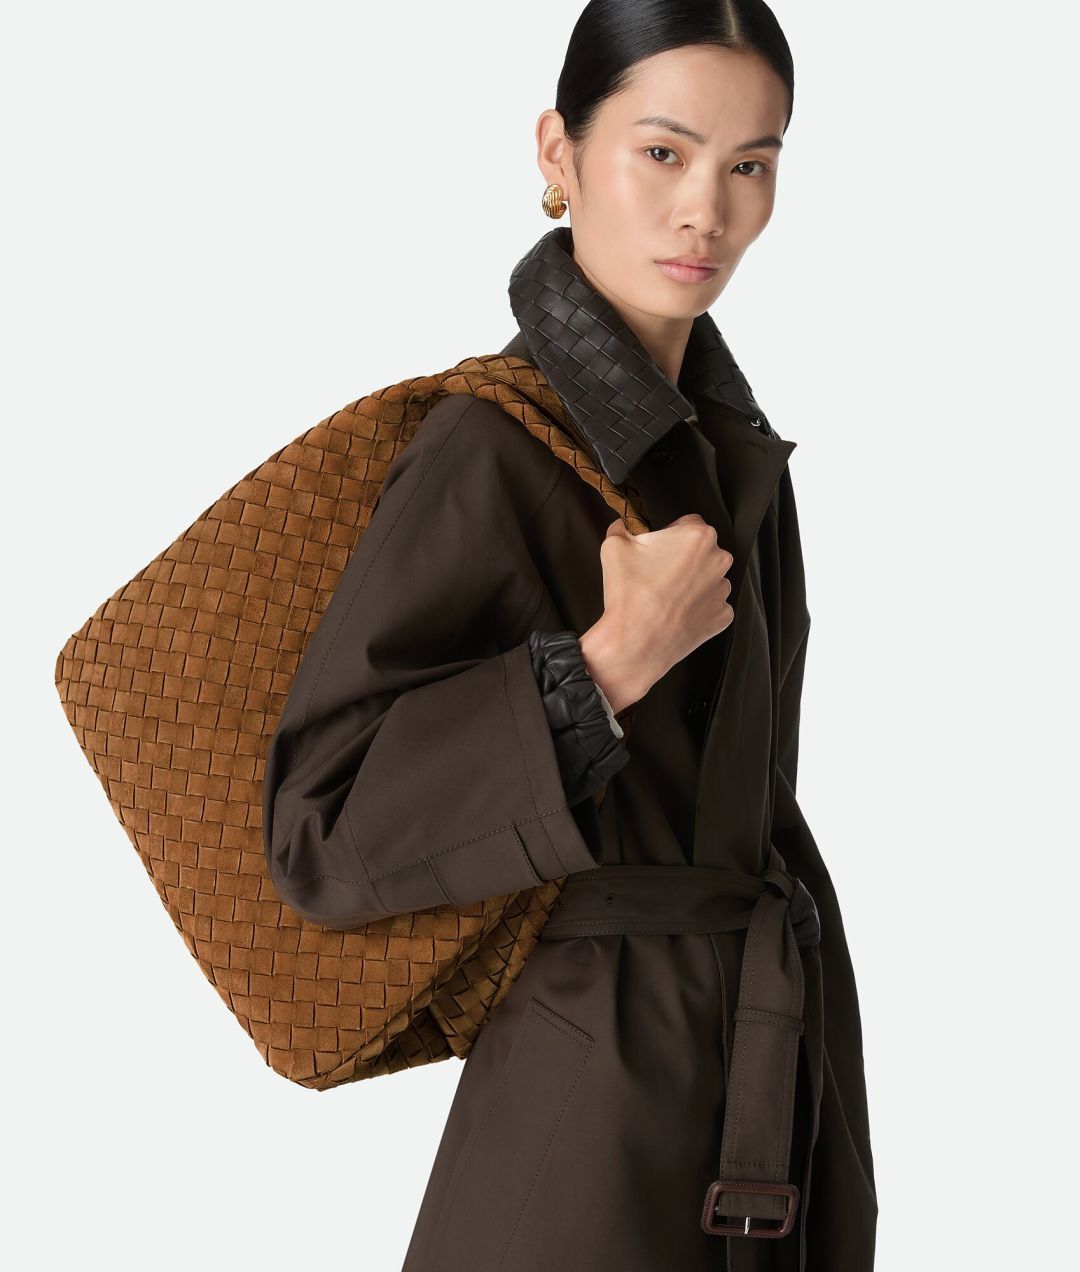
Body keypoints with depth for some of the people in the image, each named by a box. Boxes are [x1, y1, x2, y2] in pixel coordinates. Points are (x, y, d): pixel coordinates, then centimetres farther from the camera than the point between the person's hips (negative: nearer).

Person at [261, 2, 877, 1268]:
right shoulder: (493, 452, -18)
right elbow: (322, 830, -20)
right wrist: (609, 665, -26)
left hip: (777, 1068, 7)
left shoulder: (725, 441, 6)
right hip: (609, 1090, -7)